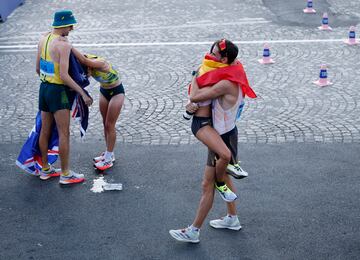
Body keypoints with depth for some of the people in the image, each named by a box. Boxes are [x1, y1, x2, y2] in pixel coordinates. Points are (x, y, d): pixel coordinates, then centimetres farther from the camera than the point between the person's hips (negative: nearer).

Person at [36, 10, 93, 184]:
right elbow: (64, 76, -27)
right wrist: (83, 94, -21)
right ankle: (65, 174, 5)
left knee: (45, 130, 16)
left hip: (44, 89, 9)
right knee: (64, 134, 0)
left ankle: (45, 169, 27)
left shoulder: (43, 39, 4)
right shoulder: (64, 45, -23)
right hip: (58, 93, -8)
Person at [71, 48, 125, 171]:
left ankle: (109, 159, 6)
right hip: (104, 91, 7)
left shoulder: (100, 63, -37)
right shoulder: (86, 64, -15)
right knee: (105, 124, 13)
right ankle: (108, 153, 25)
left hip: (116, 92, -7)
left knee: (110, 125, -3)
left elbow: (83, 60, -52)